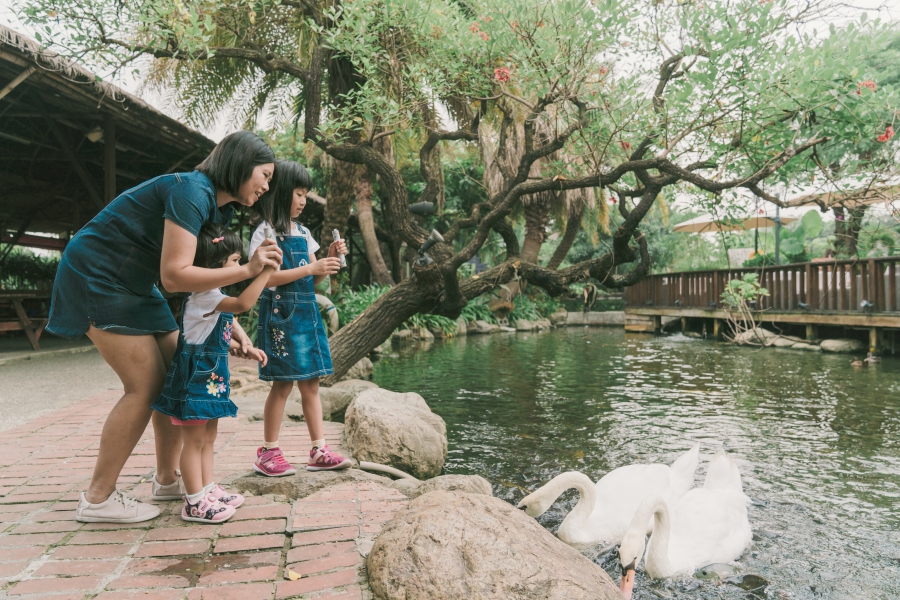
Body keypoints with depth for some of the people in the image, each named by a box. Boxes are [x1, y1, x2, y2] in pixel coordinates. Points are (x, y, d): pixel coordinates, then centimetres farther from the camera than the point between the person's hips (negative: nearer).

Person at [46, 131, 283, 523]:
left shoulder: (217, 207, 6)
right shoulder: (191, 192, -24)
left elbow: (207, 277, 6)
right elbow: (175, 275, -31)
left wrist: (232, 326, -3)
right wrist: (248, 269, -32)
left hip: (134, 286, 10)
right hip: (96, 279, -10)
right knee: (146, 386, -11)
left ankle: (166, 478, 17)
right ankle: (97, 499, 2)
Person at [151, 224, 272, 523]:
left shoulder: (213, 297, 15)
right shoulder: (203, 294, -18)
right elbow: (243, 303, -34)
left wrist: (247, 349, 18)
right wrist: (265, 270, -31)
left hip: (211, 375, 11)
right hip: (196, 373, -11)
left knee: (208, 437, 17)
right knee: (194, 440, -1)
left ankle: (207, 489, 27)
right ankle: (194, 503, 7)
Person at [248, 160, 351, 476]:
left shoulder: (302, 233, 15)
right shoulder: (266, 232, -6)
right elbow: (266, 277, -17)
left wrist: (330, 260, -1)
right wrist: (311, 268, -20)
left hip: (307, 312, 7)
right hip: (281, 314, -7)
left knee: (311, 382, 7)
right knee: (283, 384, -3)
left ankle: (319, 451, 12)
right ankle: (268, 453, 11)